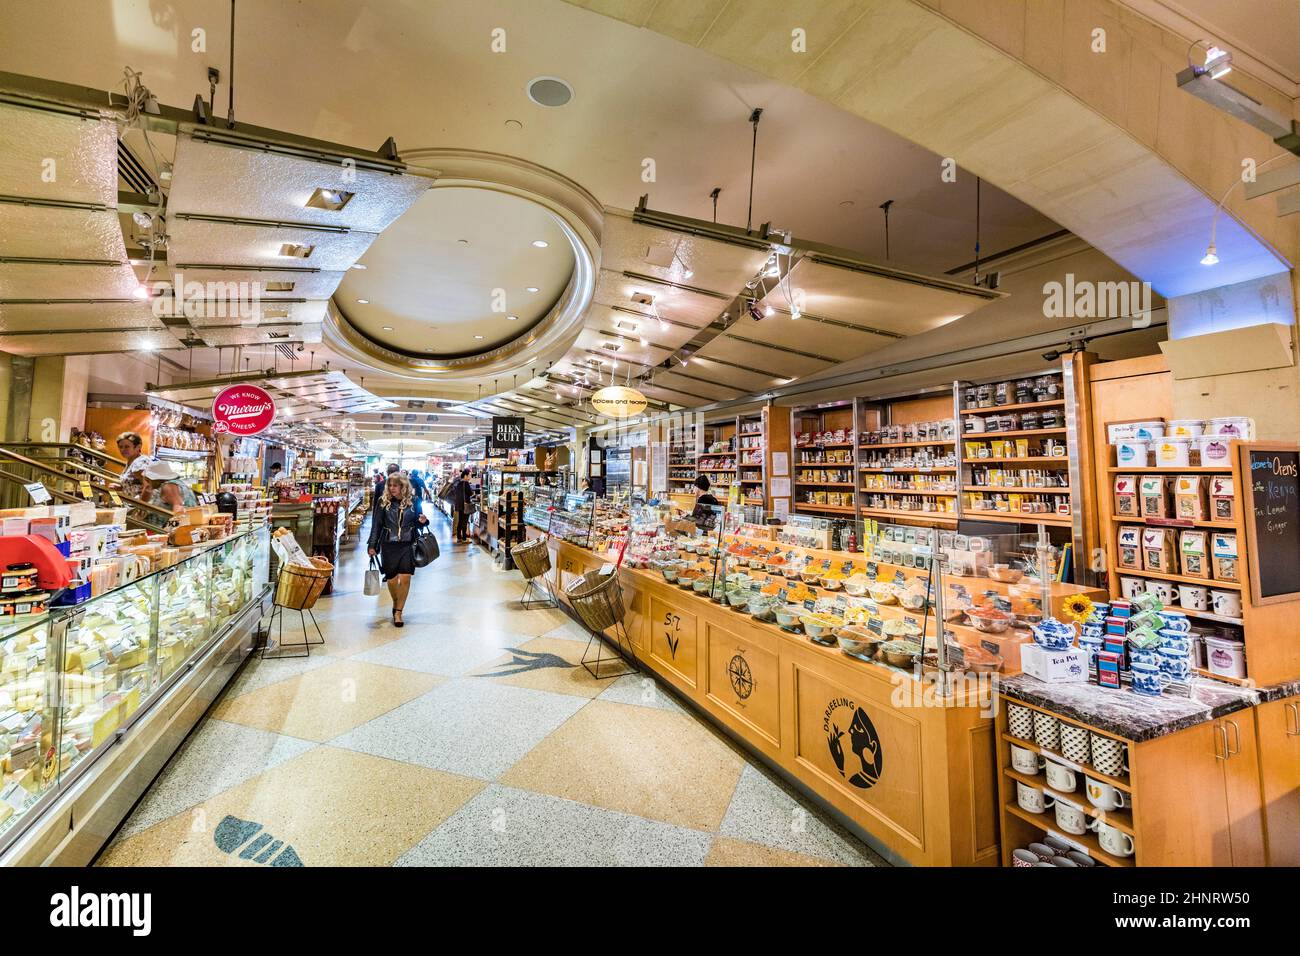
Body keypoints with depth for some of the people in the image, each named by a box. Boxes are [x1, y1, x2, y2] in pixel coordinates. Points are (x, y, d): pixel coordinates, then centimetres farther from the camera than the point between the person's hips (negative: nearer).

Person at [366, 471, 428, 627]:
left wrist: (422, 521, -12)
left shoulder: (413, 500, 0)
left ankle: (398, 612, 8)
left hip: (407, 545, 0)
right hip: (388, 545, 0)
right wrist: (372, 545, -4)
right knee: (391, 579, 5)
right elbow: (376, 524, 0)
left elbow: (417, 520, 12)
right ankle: (396, 603, 34)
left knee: (405, 579, -6)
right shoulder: (383, 501, -2)